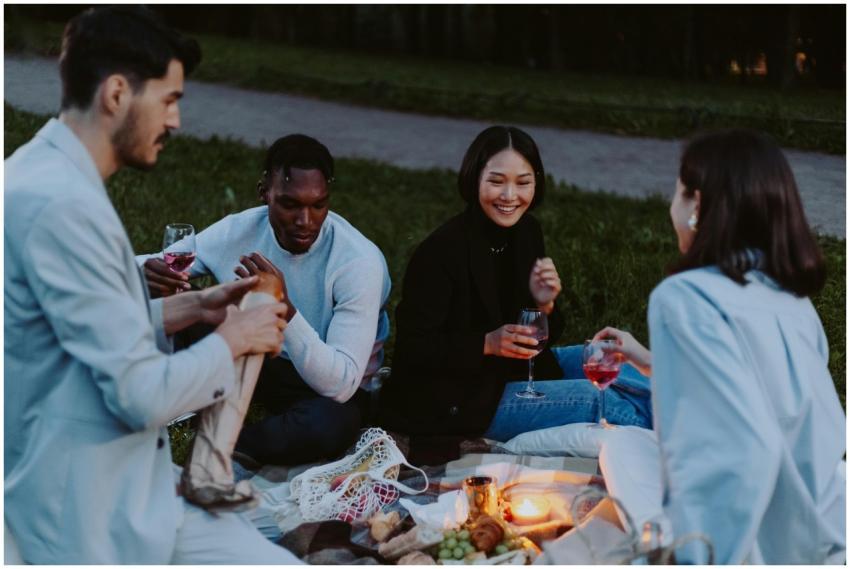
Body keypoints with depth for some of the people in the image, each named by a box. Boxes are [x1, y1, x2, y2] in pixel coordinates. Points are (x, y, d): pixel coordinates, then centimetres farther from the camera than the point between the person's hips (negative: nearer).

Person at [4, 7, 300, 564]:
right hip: (92, 517, -10)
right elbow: (143, 395, -24)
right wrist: (233, 338, -8)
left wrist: (191, 308, 9)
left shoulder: (51, 177, 8)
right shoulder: (60, 204, -25)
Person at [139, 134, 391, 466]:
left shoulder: (360, 261, -25)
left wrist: (285, 308, -44)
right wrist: (147, 274, -33)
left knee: (331, 422, -41)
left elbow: (341, 385, -31)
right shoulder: (239, 231, -13)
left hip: (331, 390, -3)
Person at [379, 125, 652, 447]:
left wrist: (545, 305, -16)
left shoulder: (527, 232, -1)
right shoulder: (442, 251, -23)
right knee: (597, 400, -13)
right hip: (458, 398, -8)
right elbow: (412, 346, -21)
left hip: (515, 367, 8)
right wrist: (488, 344, -29)